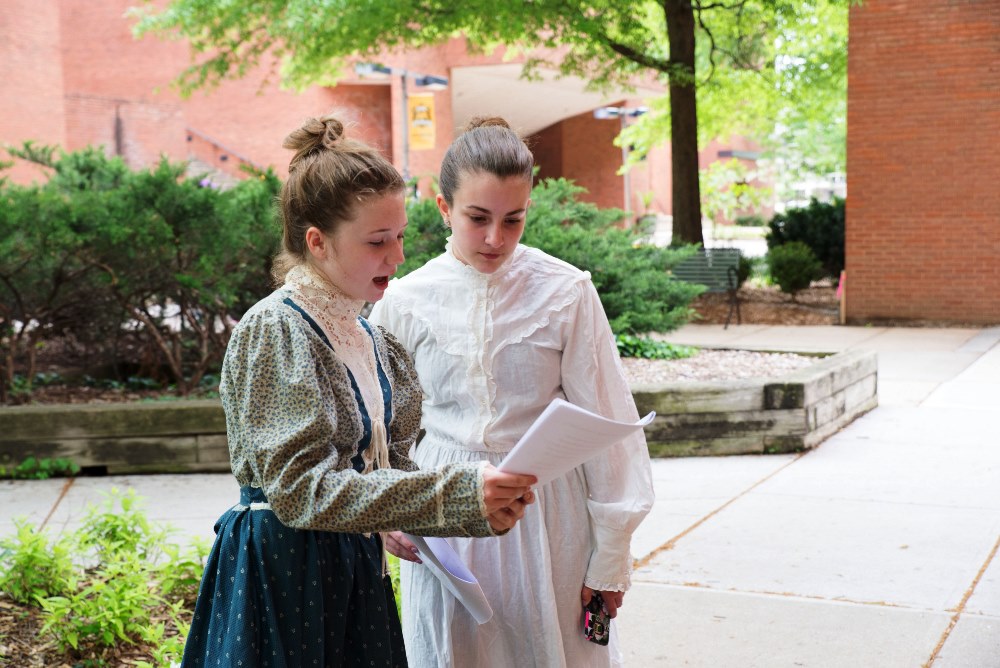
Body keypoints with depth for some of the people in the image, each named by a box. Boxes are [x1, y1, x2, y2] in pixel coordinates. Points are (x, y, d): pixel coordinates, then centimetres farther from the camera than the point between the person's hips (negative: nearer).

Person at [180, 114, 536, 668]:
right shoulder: (275, 331, -15)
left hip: (351, 569, 7)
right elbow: (302, 489, -24)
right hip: (284, 574, -7)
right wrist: (457, 492, -28)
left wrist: (477, 501, -7)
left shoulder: (365, 336, 8)